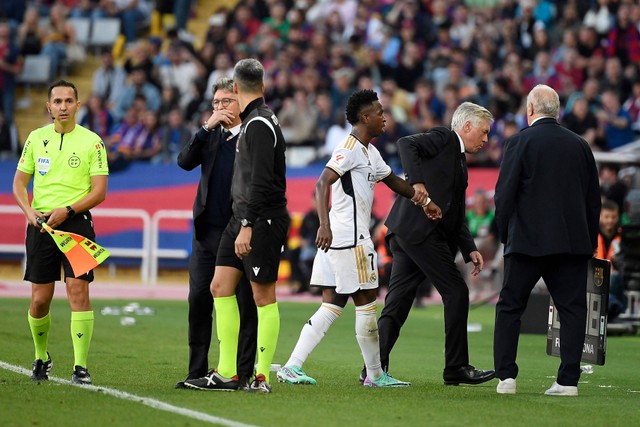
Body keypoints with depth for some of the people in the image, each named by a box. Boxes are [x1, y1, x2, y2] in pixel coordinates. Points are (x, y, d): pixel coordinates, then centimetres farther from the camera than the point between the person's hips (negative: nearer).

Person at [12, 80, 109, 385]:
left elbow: (99, 191, -4)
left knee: (78, 290, -14)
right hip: (40, 224, 3)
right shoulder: (36, 138, 10)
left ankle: (81, 367, -12)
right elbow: (19, 183, 13)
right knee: (40, 299, 3)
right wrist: (29, 211, -6)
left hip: (76, 222, -3)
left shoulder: (91, 142, 1)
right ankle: (41, 357, 27)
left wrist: (67, 211, -16)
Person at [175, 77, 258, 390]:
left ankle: (243, 373, 4)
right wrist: (207, 128, -8)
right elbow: (185, 162, 0)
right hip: (207, 232, 5)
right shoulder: (210, 136, 14)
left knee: (245, 304, 0)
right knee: (199, 301, 4)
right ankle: (197, 372, 10)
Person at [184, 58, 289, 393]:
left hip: (262, 220, -10)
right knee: (220, 286, 6)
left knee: (263, 295, -5)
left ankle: (262, 376, -1)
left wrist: (247, 225, -23)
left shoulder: (260, 124, -15)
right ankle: (226, 373, 8)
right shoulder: (251, 121, 14)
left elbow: (261, 181, -21)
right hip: (242, 218, 10)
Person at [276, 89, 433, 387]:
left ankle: (292, 367, 1)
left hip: (337, 239, 10)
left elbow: (391, 180, 34)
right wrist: (325, 224, -33)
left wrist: (423, 199, 28)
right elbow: (323, 183, -23)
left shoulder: (370, 152, 20)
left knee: (333, 305, 7)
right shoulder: (349, 148, -12)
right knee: (366, 302, -1)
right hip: (350, 239, -10)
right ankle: (375, 374, 9)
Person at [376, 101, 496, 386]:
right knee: (456, 291, -5)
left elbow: (456, 217, 23)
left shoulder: (459, 161, 26)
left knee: (397, 302, 6)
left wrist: (469, 250, 13)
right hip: (420, 227, -9)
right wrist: (417, 183, -23)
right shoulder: (443, 138, 1)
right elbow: (406, 144, -16)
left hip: (406, 234, 9)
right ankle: (456, 368, -1)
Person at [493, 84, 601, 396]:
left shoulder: (520, 142, -4)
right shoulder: (580, 145, 8)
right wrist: (589, 242, 18)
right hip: (573, 241, 3)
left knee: (509, 307, 7)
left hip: (528, 241, -3)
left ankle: (506, 377, 2)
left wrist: (505, 235, 6)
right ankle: (568, 380, -2)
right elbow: (594, 198, 12)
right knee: (572, 309, 4)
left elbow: (504, 194, -6)